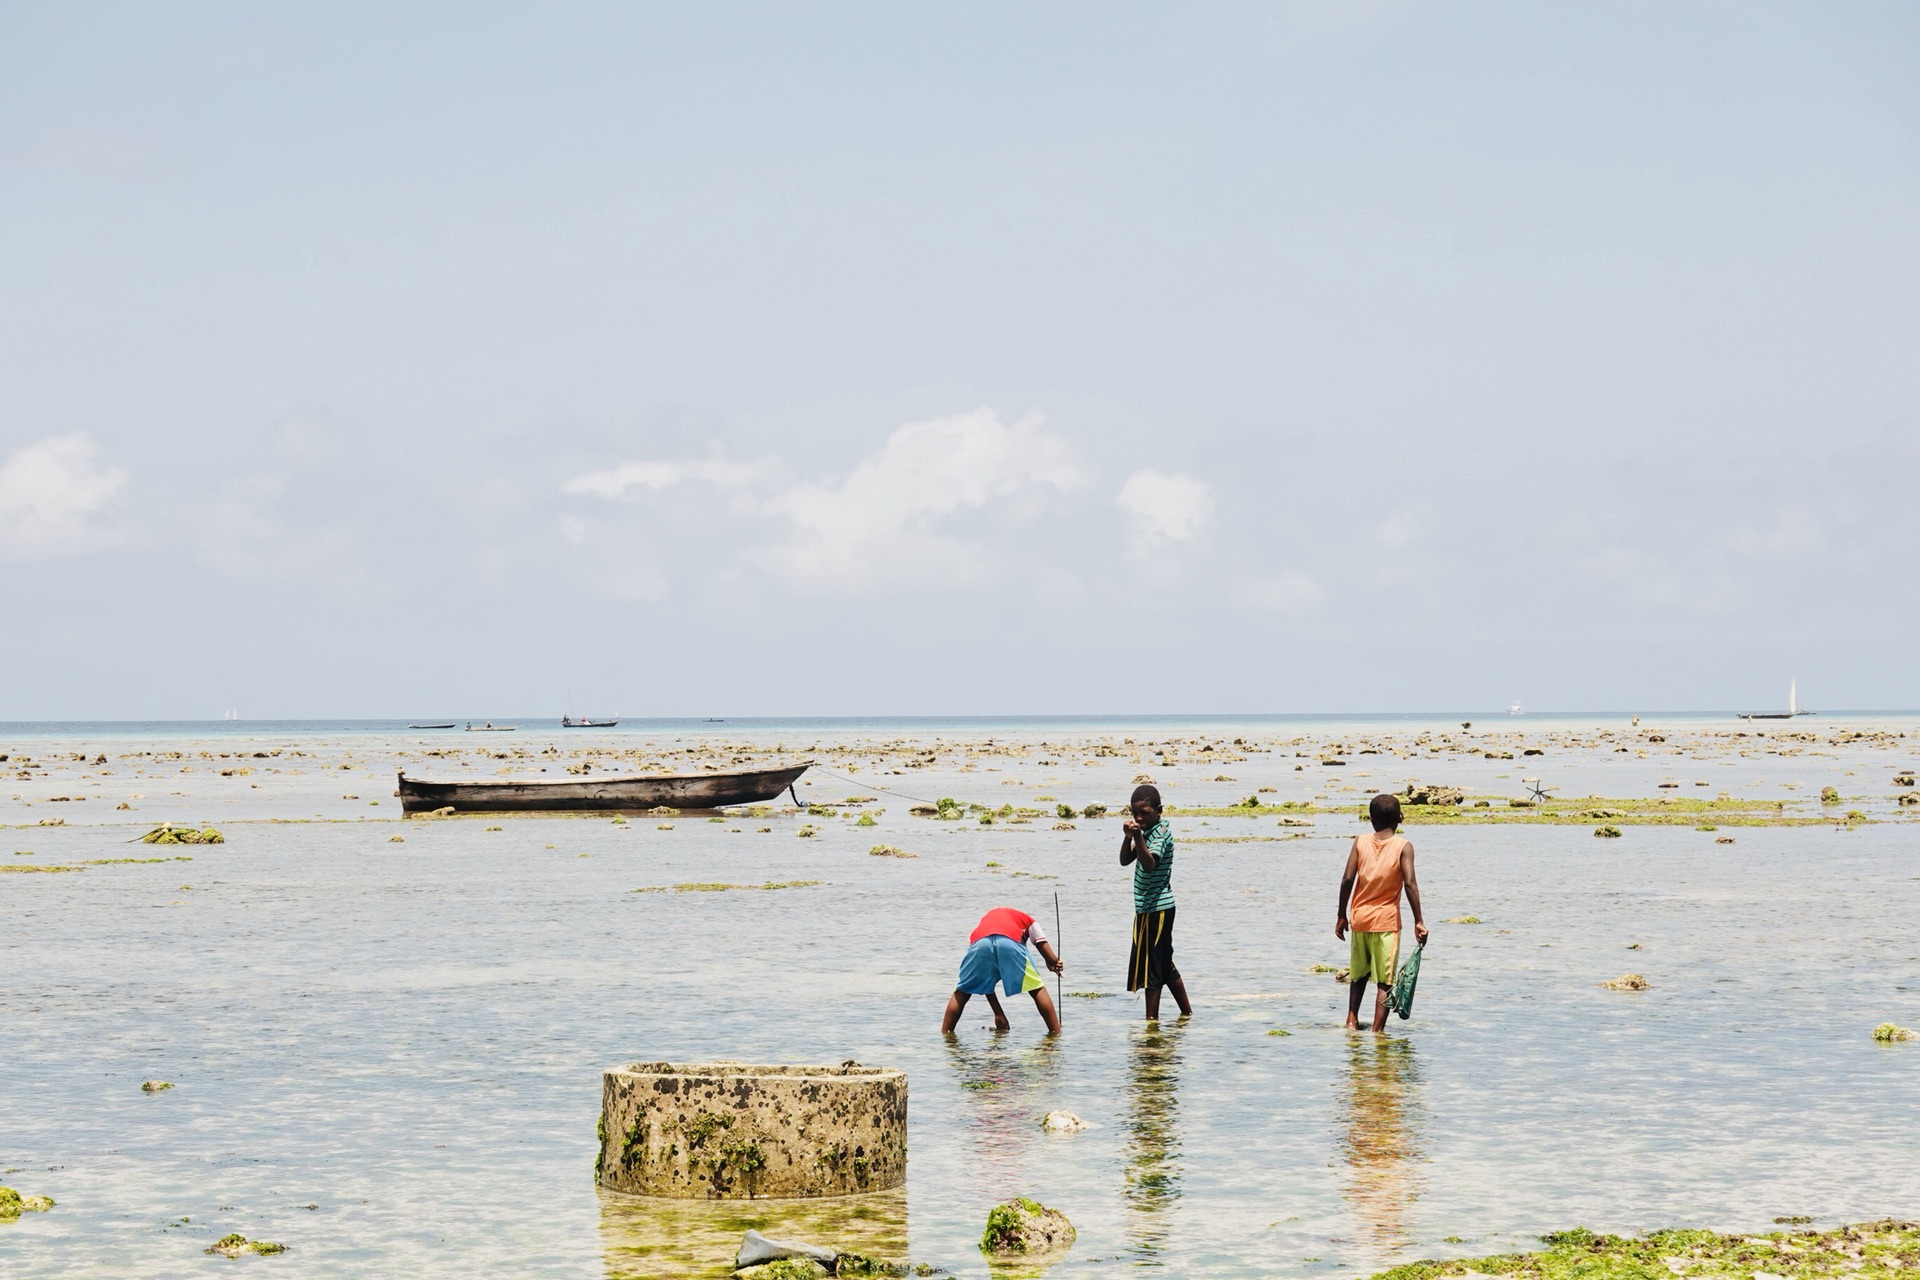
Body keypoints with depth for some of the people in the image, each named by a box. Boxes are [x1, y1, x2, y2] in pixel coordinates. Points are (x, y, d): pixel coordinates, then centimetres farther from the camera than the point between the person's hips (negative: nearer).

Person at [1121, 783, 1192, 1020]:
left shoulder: (1161, 833, -14)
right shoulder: (1147, 831, 14)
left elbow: (1149, 864, -30)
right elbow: (1125, 860, 9)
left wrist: (1138, 837, -41)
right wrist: (1128, 837, -8)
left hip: (1157, 908, -10)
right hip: (1149, 907, 10)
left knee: (1151, 965, -8)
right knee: (1164, 964, 16)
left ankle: (1152, 1018, -5)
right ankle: (1186, 1011, 25)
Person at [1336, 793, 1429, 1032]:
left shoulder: (1360, 842, 2)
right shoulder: (1403, 846, -4)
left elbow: (1347, 879, -3)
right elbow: (1410, 883, -12)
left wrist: (1341, 916, 5)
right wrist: (1418, 922, -10)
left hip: (1359, 917, 3)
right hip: (1386, 920, -3)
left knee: (1359, 974, 22)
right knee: (1385, 981, 0)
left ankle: (1352, 1018, 11)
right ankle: (1377, 1031, -6)